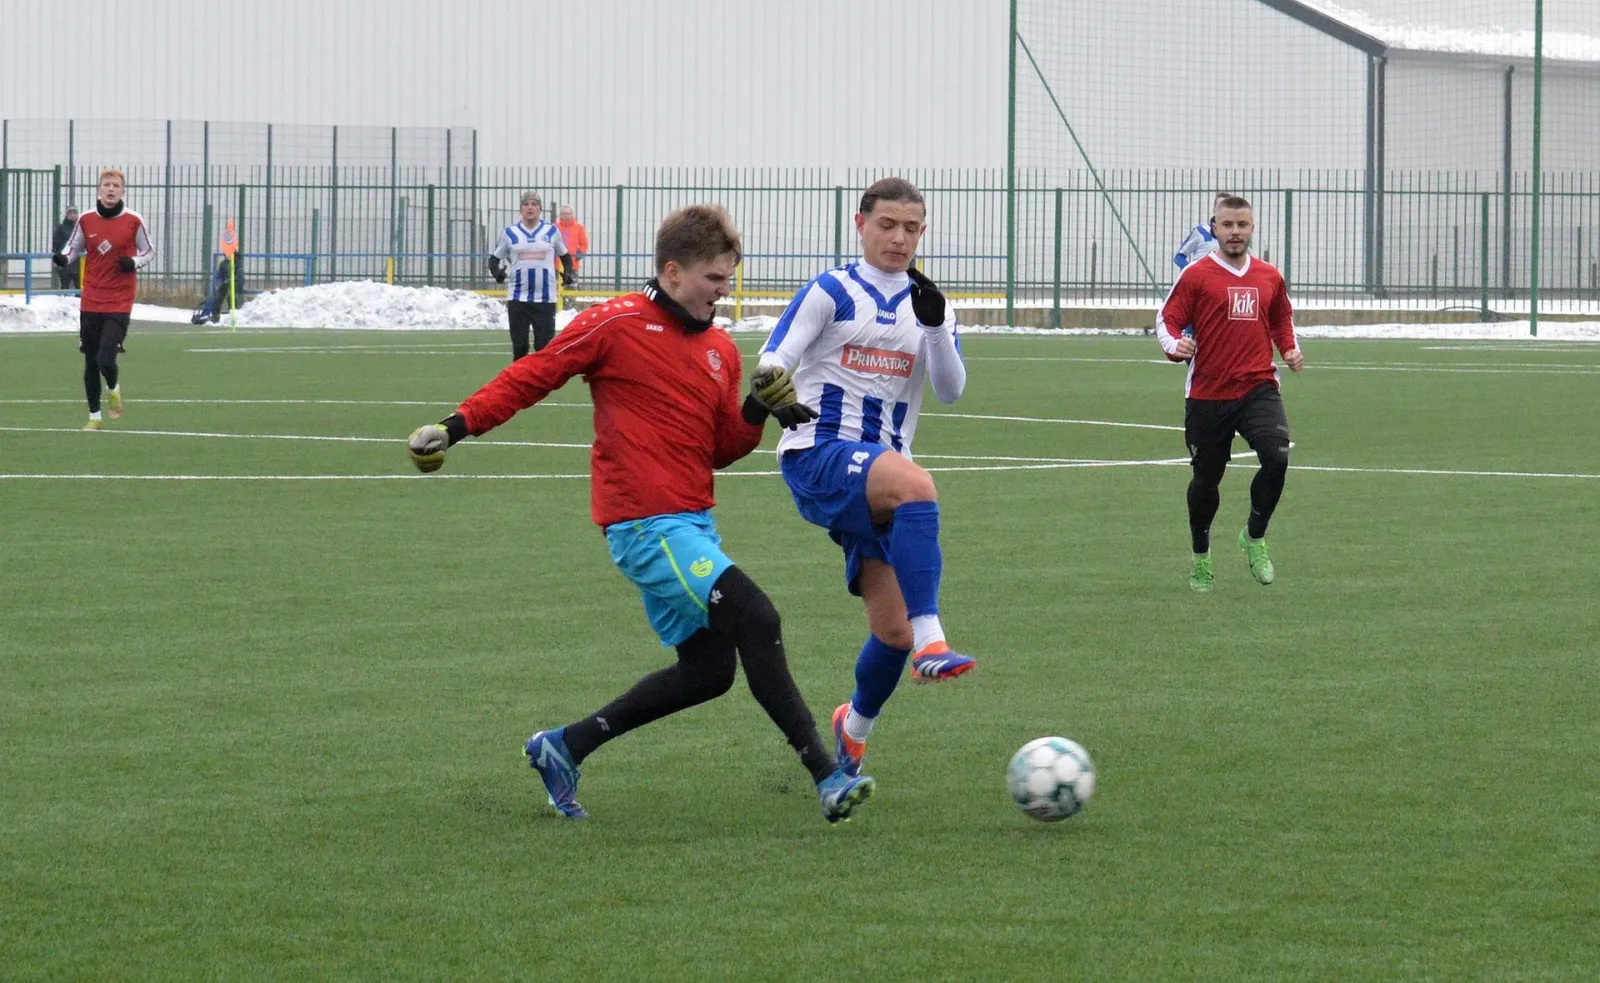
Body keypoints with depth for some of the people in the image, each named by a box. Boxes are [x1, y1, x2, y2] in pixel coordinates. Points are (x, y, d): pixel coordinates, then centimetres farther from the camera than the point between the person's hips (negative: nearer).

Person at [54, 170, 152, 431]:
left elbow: (148, 252, 7)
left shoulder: (133, 221, -4)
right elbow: (74, 247, 14)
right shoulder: (86, 220, 1)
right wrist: (64, 258, -9)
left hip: (119, 302, -2)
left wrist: (134, 262, -14)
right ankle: (94, 416, 21)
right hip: (91, 300, 2)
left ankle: (113, 389, 20)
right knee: (91, 363, 6)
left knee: (105, 359, -14)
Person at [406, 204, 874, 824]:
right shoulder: (615, 325, -7)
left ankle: (564, 747, 23)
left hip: (693, 524, 9)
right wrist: (459, 425, -11)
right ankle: (825, 774, -19)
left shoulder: (720, 350, 14)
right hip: (644, 524, -9)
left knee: (708, 670, 10)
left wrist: (756, 413, -3)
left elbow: (720, 450, 16)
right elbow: (532, 376, -3)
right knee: (755, 619, -20)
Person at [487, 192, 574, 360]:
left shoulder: (552, 232, 5)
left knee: (545, 345, -2)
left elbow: (565, 256, 17)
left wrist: (568, 273, -2)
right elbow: (494, 258, 11)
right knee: (519, 346, 5)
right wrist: (497, 273, -10)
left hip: (545, 299, -1)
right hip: (517, 298, 1)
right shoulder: (510, 233, 5)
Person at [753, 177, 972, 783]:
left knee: (893, 630, 1)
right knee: (916, 485, -38)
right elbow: (774, 357, -5)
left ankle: (853, 731, 29)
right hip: (818, 454, -6)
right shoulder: (831, 293, 3)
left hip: (880, 474, 6)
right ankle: (931, 645, -45)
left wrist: (934, 324, -15)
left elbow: (951, 390, 2)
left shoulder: (929, 305, 16)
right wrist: (768, 378, -29)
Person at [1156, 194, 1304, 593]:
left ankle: (1255, 536, 3)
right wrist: (1175, 346, -21)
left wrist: (1290, 350, 9)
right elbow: (1166, 319, 0)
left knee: (1277, 457, -21)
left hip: (1259, 388, 2)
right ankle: (1200, 559, 30)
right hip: (1207, 394, -2)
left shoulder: (1270, 278, 10)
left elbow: (1282, 320, 27)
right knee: (1206, 478, 8)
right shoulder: (1195, 276, -2)